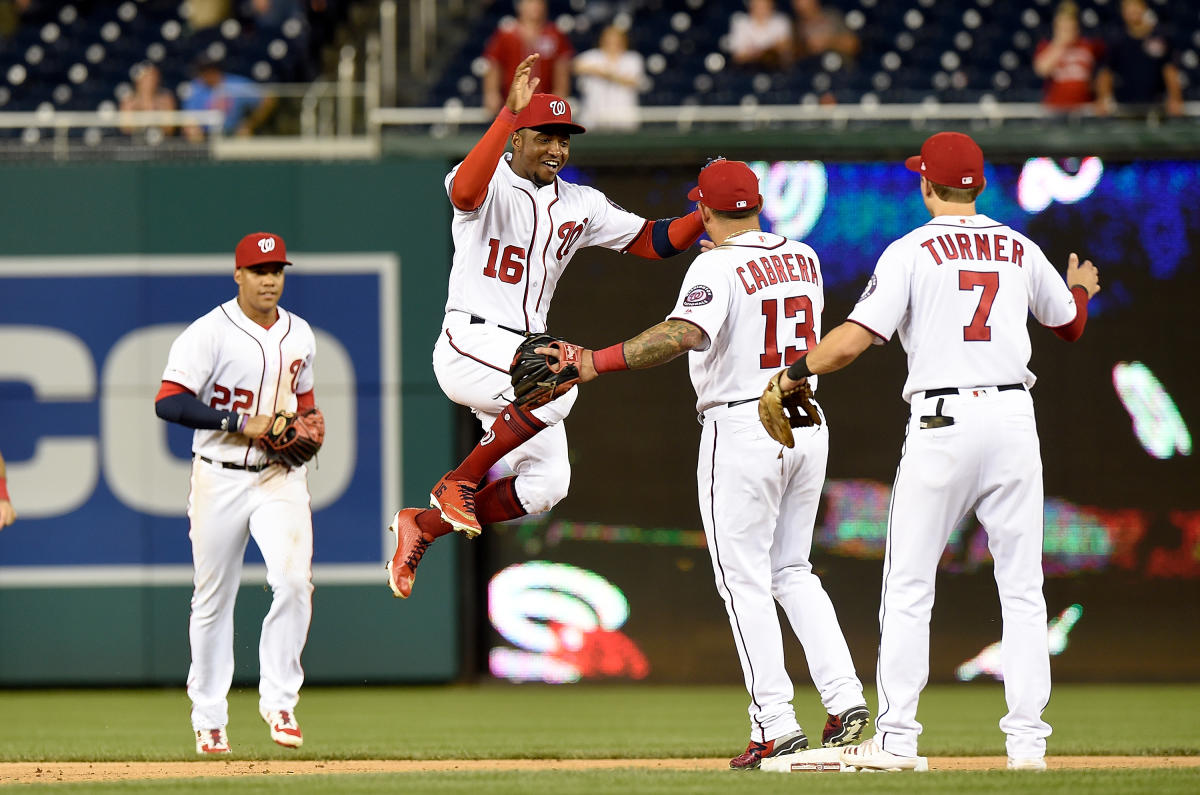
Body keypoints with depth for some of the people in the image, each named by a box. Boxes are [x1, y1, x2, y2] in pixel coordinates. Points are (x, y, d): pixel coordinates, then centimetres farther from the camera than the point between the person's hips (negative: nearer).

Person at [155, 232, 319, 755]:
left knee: (293, 581, -17)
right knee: (213, 599, 5)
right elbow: (168, 402, -17)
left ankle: (279, 701, -7)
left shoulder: (299, 335, 9)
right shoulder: (210, 333, -9)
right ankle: (208, 720, 16)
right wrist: (239, 422, -21)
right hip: (220, 480, -3)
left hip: (281, 479, 3)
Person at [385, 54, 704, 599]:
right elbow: (465, 193, -33)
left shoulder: (580, 205, 12)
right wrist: (509, 113, -40)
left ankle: (422, 527, 17)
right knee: (558, 385, -34)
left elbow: (653, 242, 13)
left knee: (546, 485, -2)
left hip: (522, 353, 7)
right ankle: (458, 483, -16)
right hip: (470, 344, -7)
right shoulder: (489, 183, -8)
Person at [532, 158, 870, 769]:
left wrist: (598, 362, -37)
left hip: (741, 427, -7)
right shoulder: (803, 257, 8)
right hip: (807, 422, 7)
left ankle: (776, 723, -6)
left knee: (745, 579, -1)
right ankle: (843, 695, 5)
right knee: (792, 570, 18)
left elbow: (686, 332, -32)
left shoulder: (716, 267, -14)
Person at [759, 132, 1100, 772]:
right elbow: (1070, 324, 27)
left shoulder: (912, 251, -3)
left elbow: (854, 339, -11)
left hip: (941, 424, -4)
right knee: (1021, 588, 7)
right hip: (1013, 416, 4)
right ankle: (1027, 738, 2)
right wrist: (1082, 287, 49)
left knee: (908, 588, 2)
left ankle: (896, 738, -1)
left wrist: (794, 373, 4)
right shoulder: (1020, 250, 11)